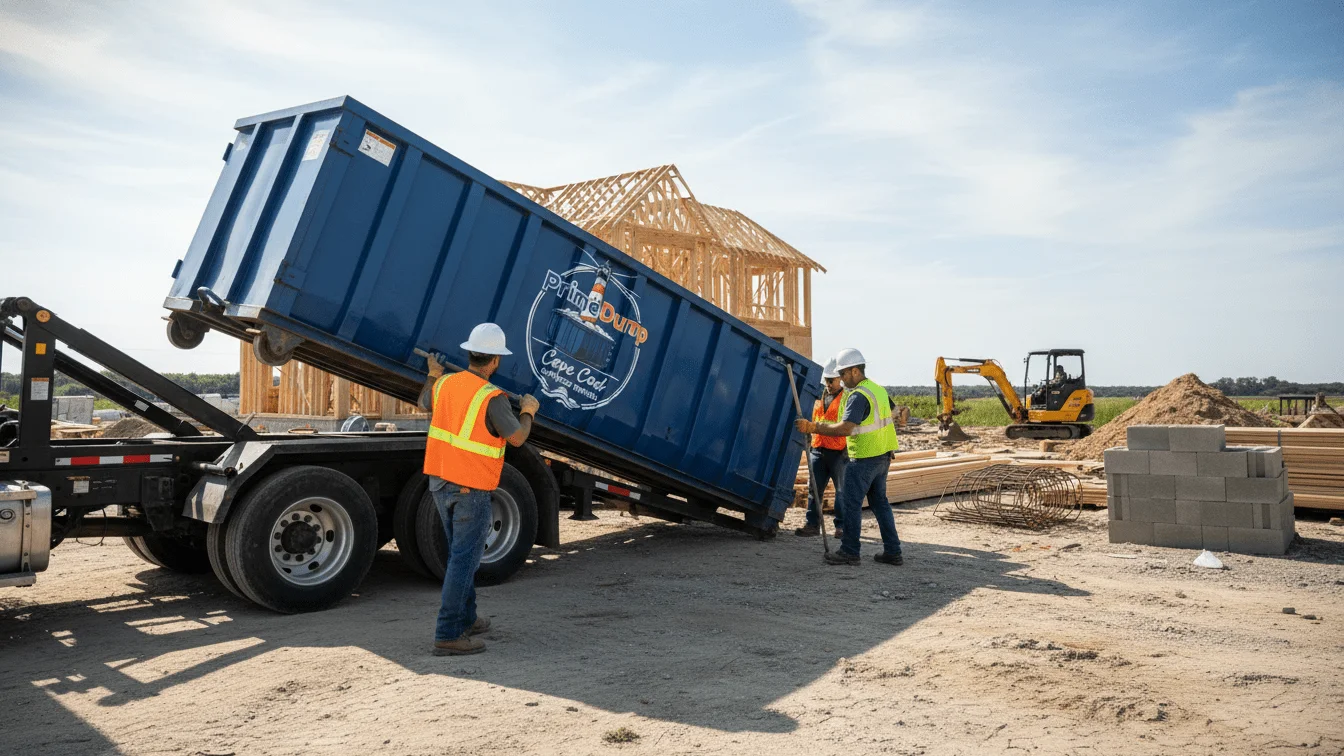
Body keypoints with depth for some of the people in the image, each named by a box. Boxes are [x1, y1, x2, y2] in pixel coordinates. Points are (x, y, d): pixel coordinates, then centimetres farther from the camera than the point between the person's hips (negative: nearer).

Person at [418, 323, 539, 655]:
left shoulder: (446, 384, 1)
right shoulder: (492, 398, -20)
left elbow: (425, 403, 23)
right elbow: (517, 438, -13)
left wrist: (434, 375, 39)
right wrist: (528, 412, 6)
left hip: (440, 481, 8)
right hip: (471, 489, -8)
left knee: (461, 553, 21)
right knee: (464, 559, -3)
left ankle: (465, 619, 32)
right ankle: (448, 635, -3)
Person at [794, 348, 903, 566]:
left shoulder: (858, 396, -17)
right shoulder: (878, 389, 13)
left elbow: (845, 428, -28)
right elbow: (890, 418, 22)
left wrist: (814, 428, -26)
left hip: (864, 458, -10)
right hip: (882, 456, 10)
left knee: (850, 502, -2)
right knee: (879, 501, 15)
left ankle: (850, 552, 3)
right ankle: (893, 552, 17)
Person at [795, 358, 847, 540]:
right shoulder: (819, 397, 16)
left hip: (839, 452, -5)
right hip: (818, 450, 5)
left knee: (842, 490, 1)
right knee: (814, 488, 4)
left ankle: (841, 526, 8)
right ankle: (812, 524, 9)